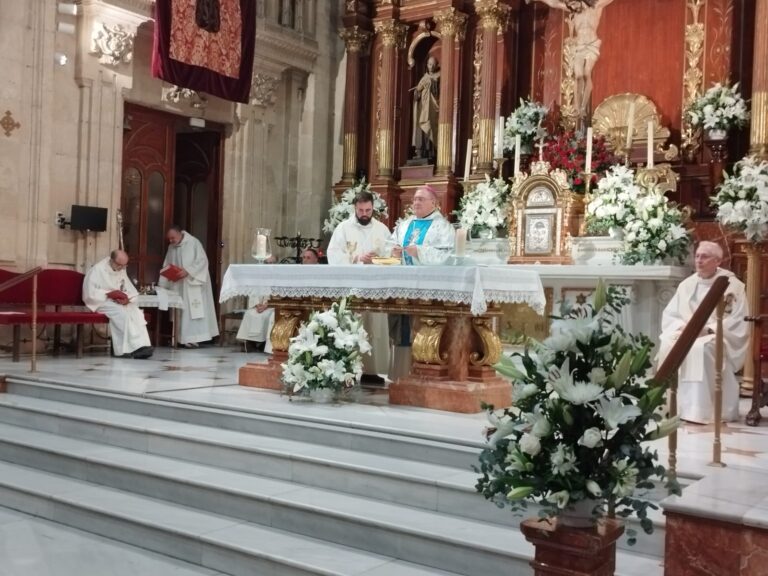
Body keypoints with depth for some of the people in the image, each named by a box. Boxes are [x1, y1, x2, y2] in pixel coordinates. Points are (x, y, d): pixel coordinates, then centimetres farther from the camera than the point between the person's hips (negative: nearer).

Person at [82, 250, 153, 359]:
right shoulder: (97, 269, -11)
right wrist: (108, 294, -22)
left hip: (119, 301, 6)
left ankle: (141, 345, -31)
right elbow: (90, 292, -16)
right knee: (121, 312, -34)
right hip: (101, 301, -6)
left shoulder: (121, 271, 9)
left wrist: (127, 298, -17)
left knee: (136, 311, -23)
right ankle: (134, 347, -32)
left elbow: (131, 290, 6)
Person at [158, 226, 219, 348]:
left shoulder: (193, 243, -6)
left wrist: (187, 271, -23)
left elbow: (202, 261, -12)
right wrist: (163, 284, 0)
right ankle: (181, 338, 4)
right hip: (177, 285, 6)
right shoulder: (171, 247, 11)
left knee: (193, 310, -9)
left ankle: (192, 338, -11)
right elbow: (166, 266, 13)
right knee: (180, 311, 2)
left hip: (192, 283, -6)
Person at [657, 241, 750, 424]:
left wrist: (708, 330, -21)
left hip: (719, 338, -4)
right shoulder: (687, 284, 11)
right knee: (668, 345, -27)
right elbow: (668, 315, 9)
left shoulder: (733, 285, -3)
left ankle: (701, 411, -34)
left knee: (701, 348, -37)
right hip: (686, 335, 4)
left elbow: (739, 321, -11)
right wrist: (682, 327, -13)